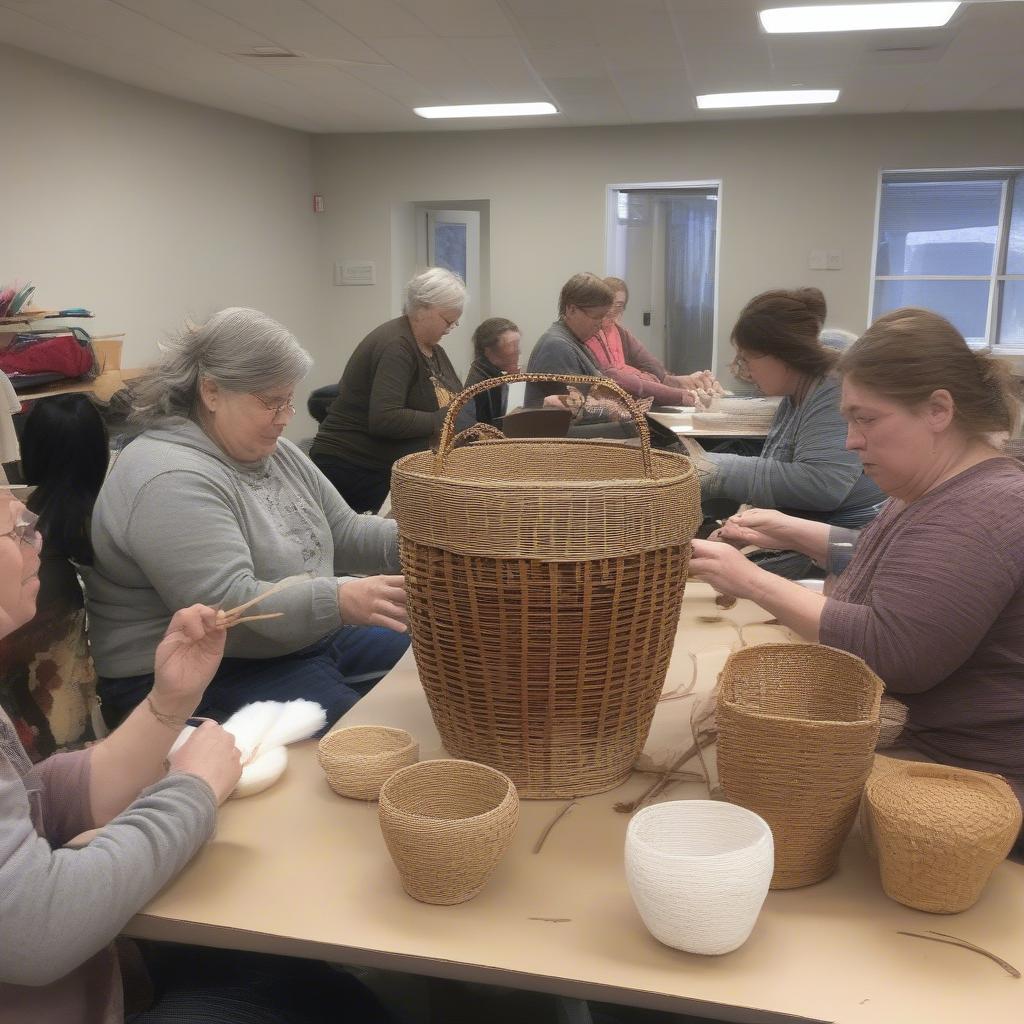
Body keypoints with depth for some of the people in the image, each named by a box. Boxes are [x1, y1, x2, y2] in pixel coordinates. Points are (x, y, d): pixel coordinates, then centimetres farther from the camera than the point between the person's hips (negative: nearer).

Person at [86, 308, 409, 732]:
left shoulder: (275, 452, 8)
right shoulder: (169, 481, -22)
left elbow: (344, 533, 11)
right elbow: (226, 604, -30)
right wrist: (340, 600, -41)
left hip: (309, 640, 10)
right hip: (203, 678, -9)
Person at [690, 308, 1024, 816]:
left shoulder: (982, 512, -24)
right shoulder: (942, 489, 8)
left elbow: (890, 654, -30)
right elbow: (896, 561, 26)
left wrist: (754, 582, -22)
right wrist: (790, 531, 12)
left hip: (965, 781, -9)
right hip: (914, 740, 9)